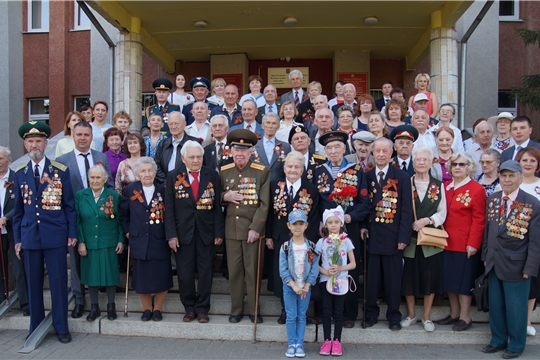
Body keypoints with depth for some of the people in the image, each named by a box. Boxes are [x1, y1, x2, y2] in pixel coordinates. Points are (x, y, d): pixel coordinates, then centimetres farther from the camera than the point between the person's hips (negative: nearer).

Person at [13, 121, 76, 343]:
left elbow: (69, 205, 1)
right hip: (30, 236, 2)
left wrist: (72, 232, -3)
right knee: (33, 283, 9)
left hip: (55, 235, -2)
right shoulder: (19, 173, 7)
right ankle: (36, 327, 22)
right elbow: (18, 209, 10)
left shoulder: (61, 171, 0)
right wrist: (17, 238, 8)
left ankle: (61, 326, 15)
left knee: (59, 281, 2)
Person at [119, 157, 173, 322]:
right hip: (139, 242, 1)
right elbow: (123, 214, 11)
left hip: (160, 242, -1)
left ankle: (157, 308, 23)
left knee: (161, 277, 3)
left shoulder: (163, 191, -2)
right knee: (142, 277, 7)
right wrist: (128, 231, 5)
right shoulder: (130, 190, 1)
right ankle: (147, 308, 26)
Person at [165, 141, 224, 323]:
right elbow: (169, 209, -2)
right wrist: (171, 235, -9)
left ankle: (202, 309, 20)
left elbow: (217, 206, 1)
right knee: (185, 273, 7)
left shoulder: (212, 175, 3)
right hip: (183, 233, 0)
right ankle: (189, 308, 23)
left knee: (205, 272, 7)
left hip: (206, 232, 1)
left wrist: (219, 232, -4)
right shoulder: (173, 177, 1)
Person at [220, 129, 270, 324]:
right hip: (231, 229, 3)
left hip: (253, 229, -3)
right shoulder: (224, 172, 8)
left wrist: (255, 228, -13)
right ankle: (236, 310, 21)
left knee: (253, 271, 4)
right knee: (234, 271, 8)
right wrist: (224, 196, -7)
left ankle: (254, 310, 18)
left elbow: (264, 203, -7)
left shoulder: (262, 172, -3)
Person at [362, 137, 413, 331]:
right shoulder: (366, 177, 7)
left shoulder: (402, 177, -1)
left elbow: (406, 209, -4)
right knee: (372, 277, 7)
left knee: (393, 278, 6)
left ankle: (394, 316, 19)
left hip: (393, 235, -2)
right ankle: (371, 313, 20)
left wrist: (404, 236, -9)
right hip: (372, 235, 2)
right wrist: (363, 226, -3)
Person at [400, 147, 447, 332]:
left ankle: (426, 316, 21)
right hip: (409, 238, -1)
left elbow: (442, 213, 2)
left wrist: (427, 221, -14)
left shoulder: (438, 186, 5)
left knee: (430, 276, 4)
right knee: (409, 275, 6)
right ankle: (411, 314, 23)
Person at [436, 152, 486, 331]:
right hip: (447, 242, 6)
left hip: (465, 244, -6)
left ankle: (465, 317, 17)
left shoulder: (477, 189, -8)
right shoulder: (445, 187, 9)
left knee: (463, 280, 4)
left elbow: (479, 220, -11)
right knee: (449, 279, 12)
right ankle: (454, 314, 26)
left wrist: (473, 243, -16)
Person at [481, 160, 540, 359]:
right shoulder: (492, 199, 3)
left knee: (515, 306, 8)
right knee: (495, 304, 15)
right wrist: (485, 255, 8)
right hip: (494, 263, 5)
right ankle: (498, 340, 33)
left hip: (516, 264, -5)